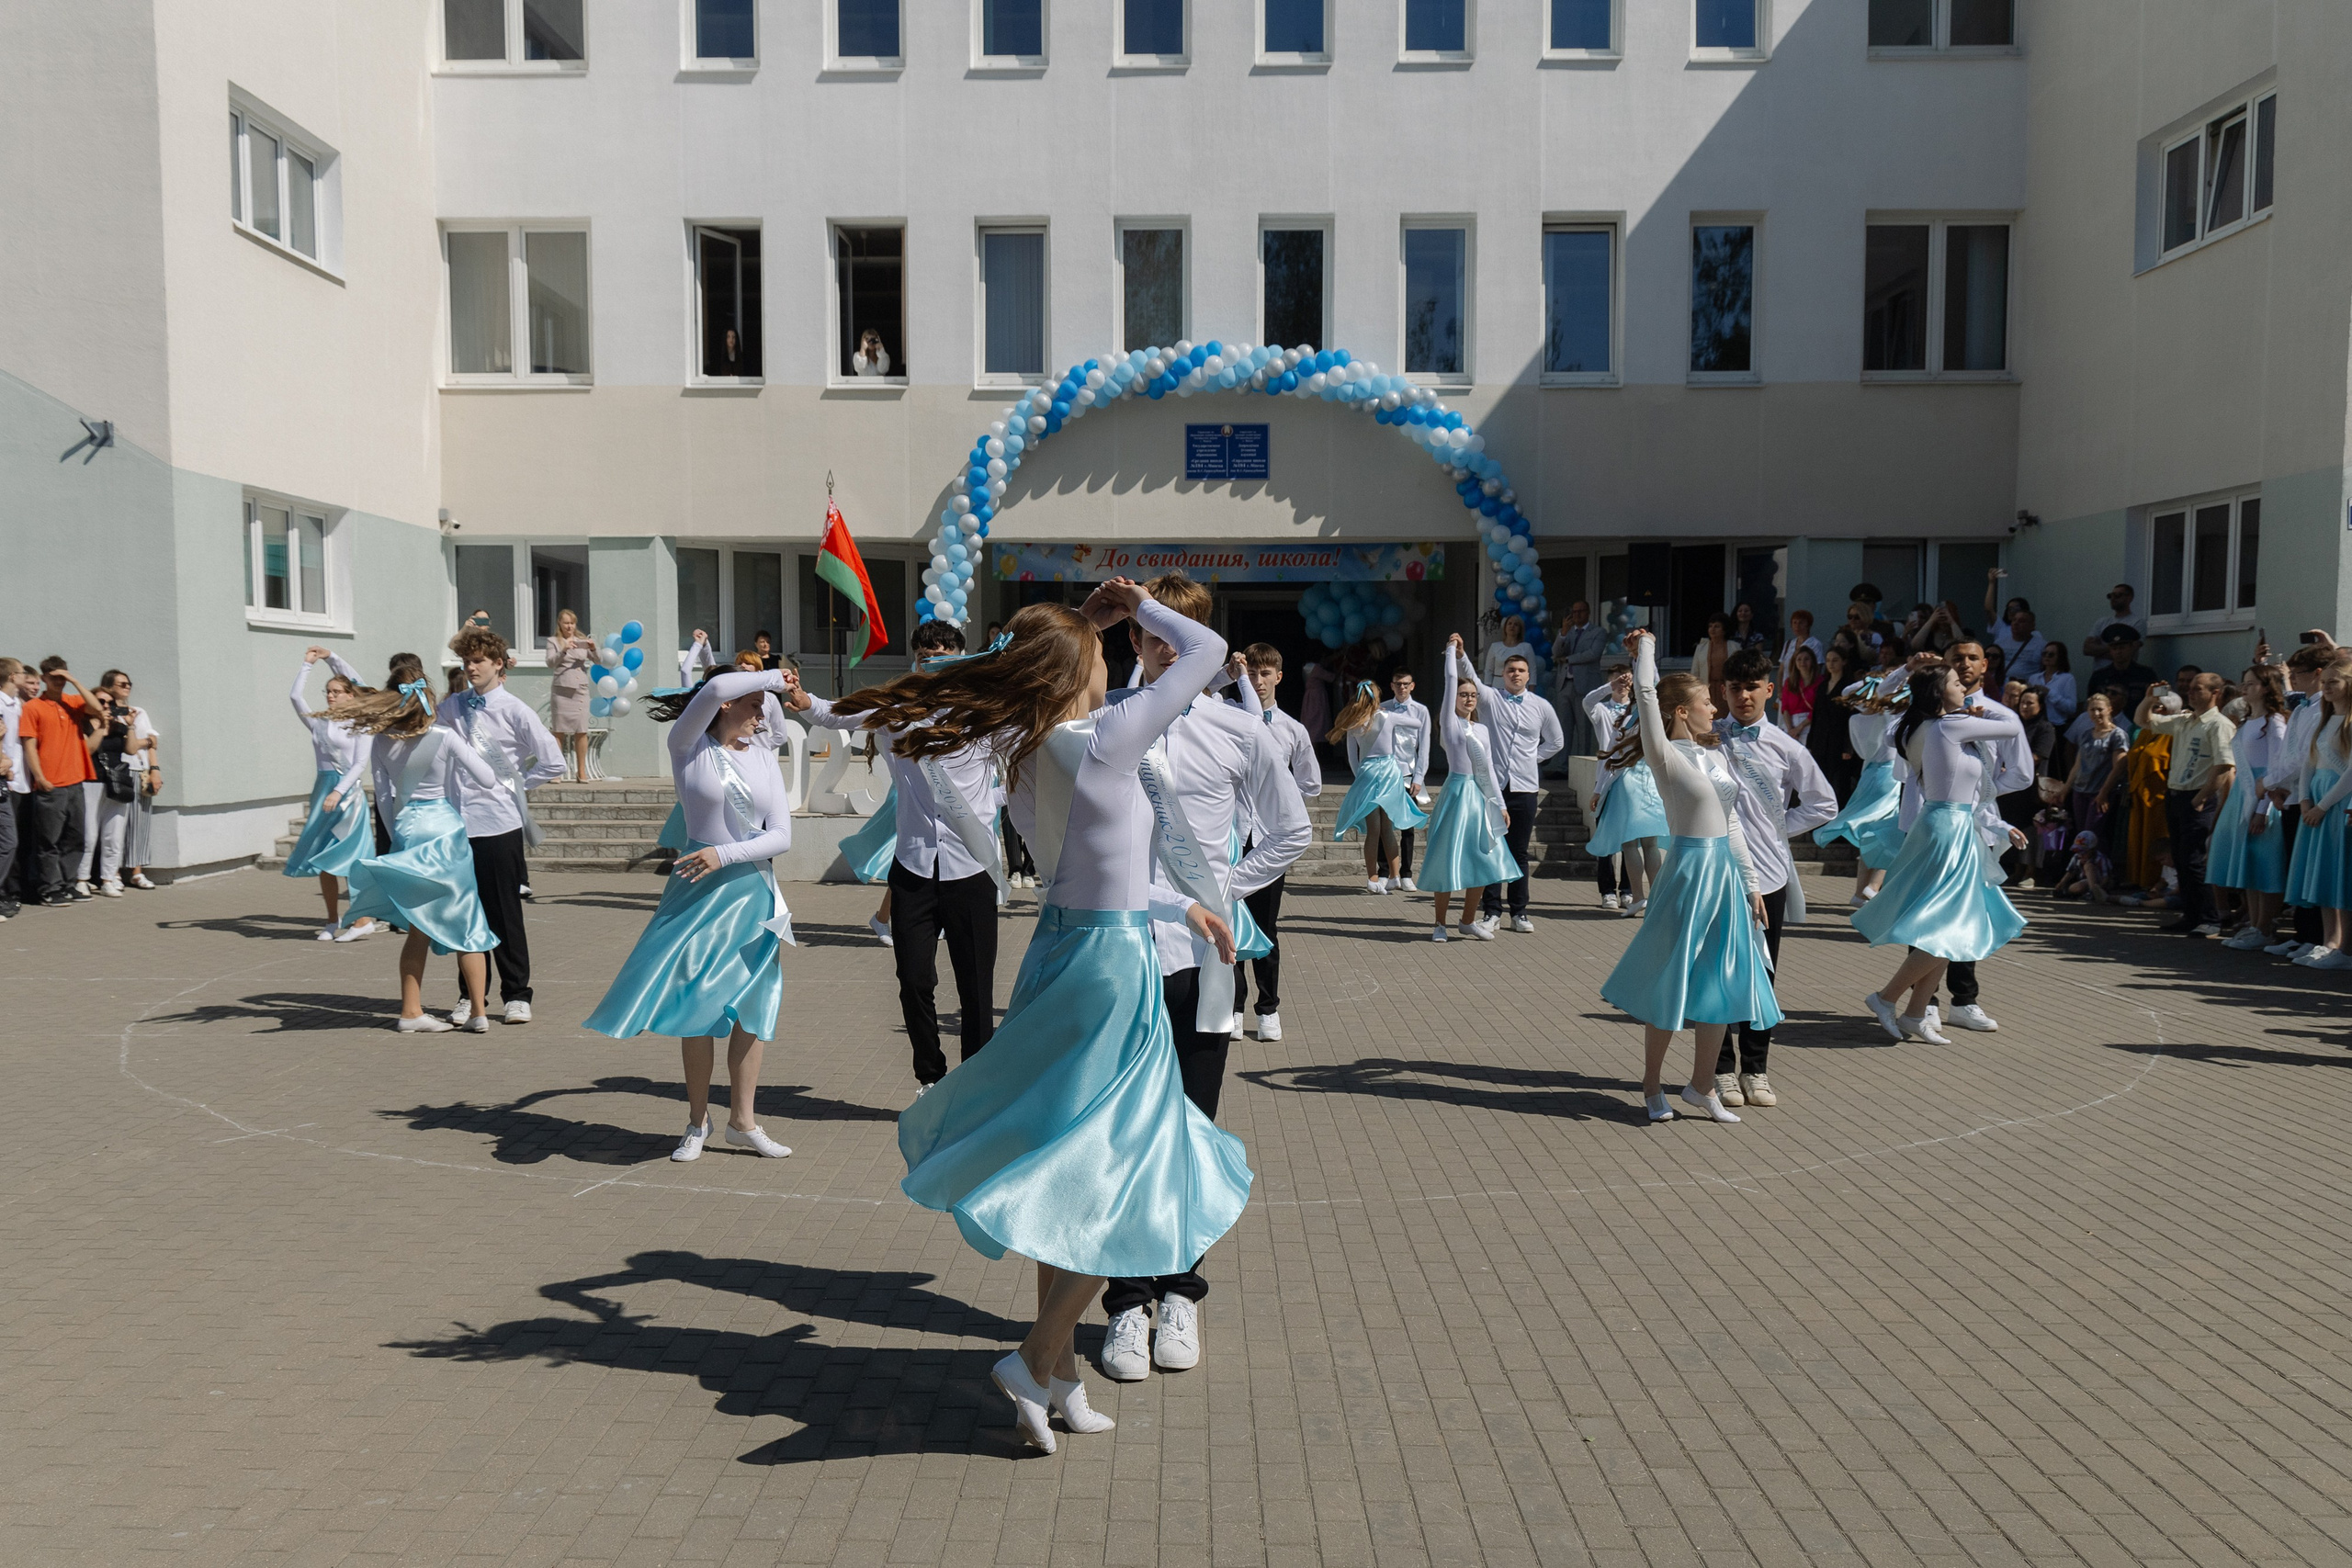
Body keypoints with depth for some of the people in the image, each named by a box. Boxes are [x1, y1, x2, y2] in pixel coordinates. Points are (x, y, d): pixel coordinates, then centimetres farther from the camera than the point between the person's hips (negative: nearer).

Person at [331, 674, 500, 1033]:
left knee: (418, 927, 15)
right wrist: (468, 751, 6)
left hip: (405, 829, 4)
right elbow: (488, 780, -12)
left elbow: (384, 799, 5)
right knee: (468, 925, 5)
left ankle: (411, 1011, 17)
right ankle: (477, 1012, 5)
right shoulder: (445, 738, -12)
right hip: (445, 826, -4)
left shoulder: (382, 743, 0)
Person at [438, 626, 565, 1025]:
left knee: (505, 914, 2)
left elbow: (552, 763, -4)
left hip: (499, 824, -4)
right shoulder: (451, 707, 8)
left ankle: (516, 995, 11)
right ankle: (471, 996, 20)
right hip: (457, 824, 4)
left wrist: (515, 785, -1)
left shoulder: (514, 711, -3)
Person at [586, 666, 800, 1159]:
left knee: (751, 1005, 5)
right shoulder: (688, 746, -3)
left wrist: (725, 854, -13)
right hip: (699, 891, -3)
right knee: (696, 1005, 3)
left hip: (752, 891, 3)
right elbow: (714, 689, -23)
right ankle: (697, 1122, 18)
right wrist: (774, 677, -10)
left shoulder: (764, 758, 7)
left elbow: (782, 836, 0)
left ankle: (742, 1121, 17)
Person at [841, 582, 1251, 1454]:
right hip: (1114, 966, -8)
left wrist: (1179, 908, 21)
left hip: (1056, 951, 8)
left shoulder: (1024, 759, 4)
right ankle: (1037, 1359, 7)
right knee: (1121, 1182, 5)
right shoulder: (1106, 742, -18)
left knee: (1067, 1170, 16)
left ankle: (1060, 1372, 27)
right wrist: (1138, 607, 5)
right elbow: (1207, 649, -8)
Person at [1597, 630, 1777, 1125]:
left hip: (1725, 873, 8)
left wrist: (1751, 883, 13)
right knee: (1672, 986, 2)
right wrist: (1645, 646, -5)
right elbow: (1646, 695, -20)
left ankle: (1702, 1086, 23)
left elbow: (1731, 824, 14)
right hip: (1689, 872, -8)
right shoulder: (1666, 756, -10)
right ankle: (1652, 1087, 17)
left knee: (1722, 986, 10)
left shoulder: (1713, 755, 11)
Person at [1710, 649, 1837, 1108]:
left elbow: (1823, 804, 12)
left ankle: (1755, 1069, 19)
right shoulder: (1707, 739, 0)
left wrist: (1780, 828, 5)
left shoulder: (1785, 747, 3)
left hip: (1769, 875, 1)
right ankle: (1723, 1069, 17)